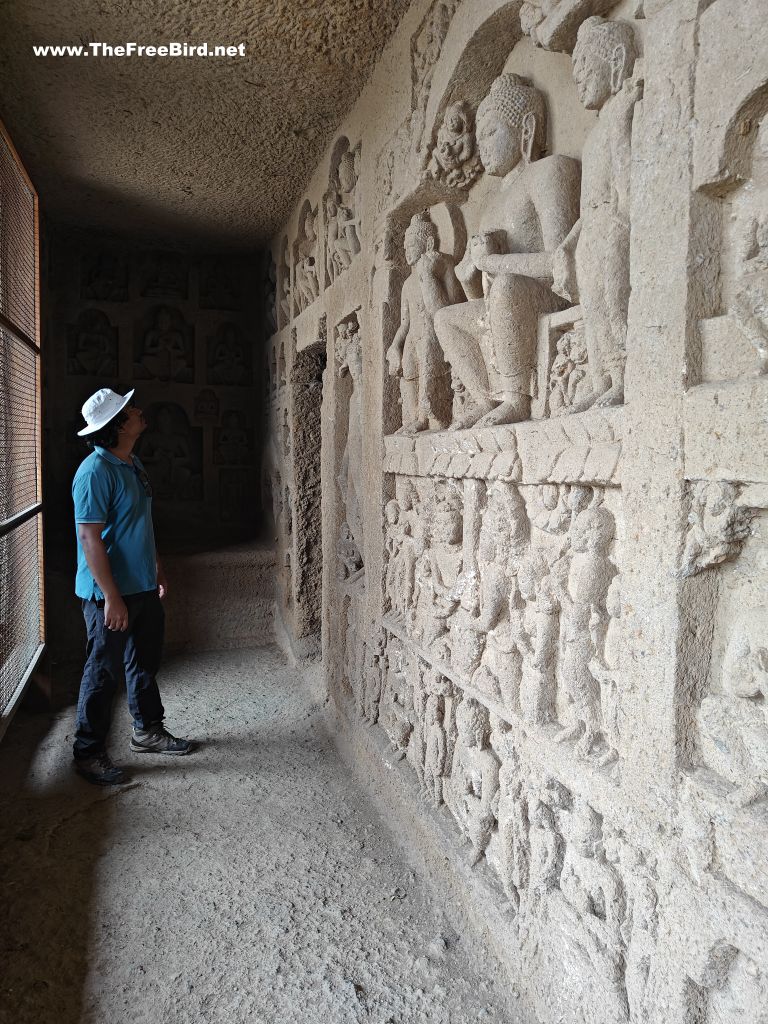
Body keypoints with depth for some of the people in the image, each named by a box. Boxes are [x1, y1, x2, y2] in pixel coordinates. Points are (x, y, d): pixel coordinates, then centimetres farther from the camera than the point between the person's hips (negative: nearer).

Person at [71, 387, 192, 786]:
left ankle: (147, 731, 36)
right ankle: (88, 753, 19)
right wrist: (111, 597, -24)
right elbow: (90, 538, -23)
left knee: (145, 662, 19)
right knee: (103, 672, 3)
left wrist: (157, 570, 20)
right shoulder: (95, 472, -20)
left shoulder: (133, 464, 9)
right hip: (111, 593, -9)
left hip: (143, 587, 9)